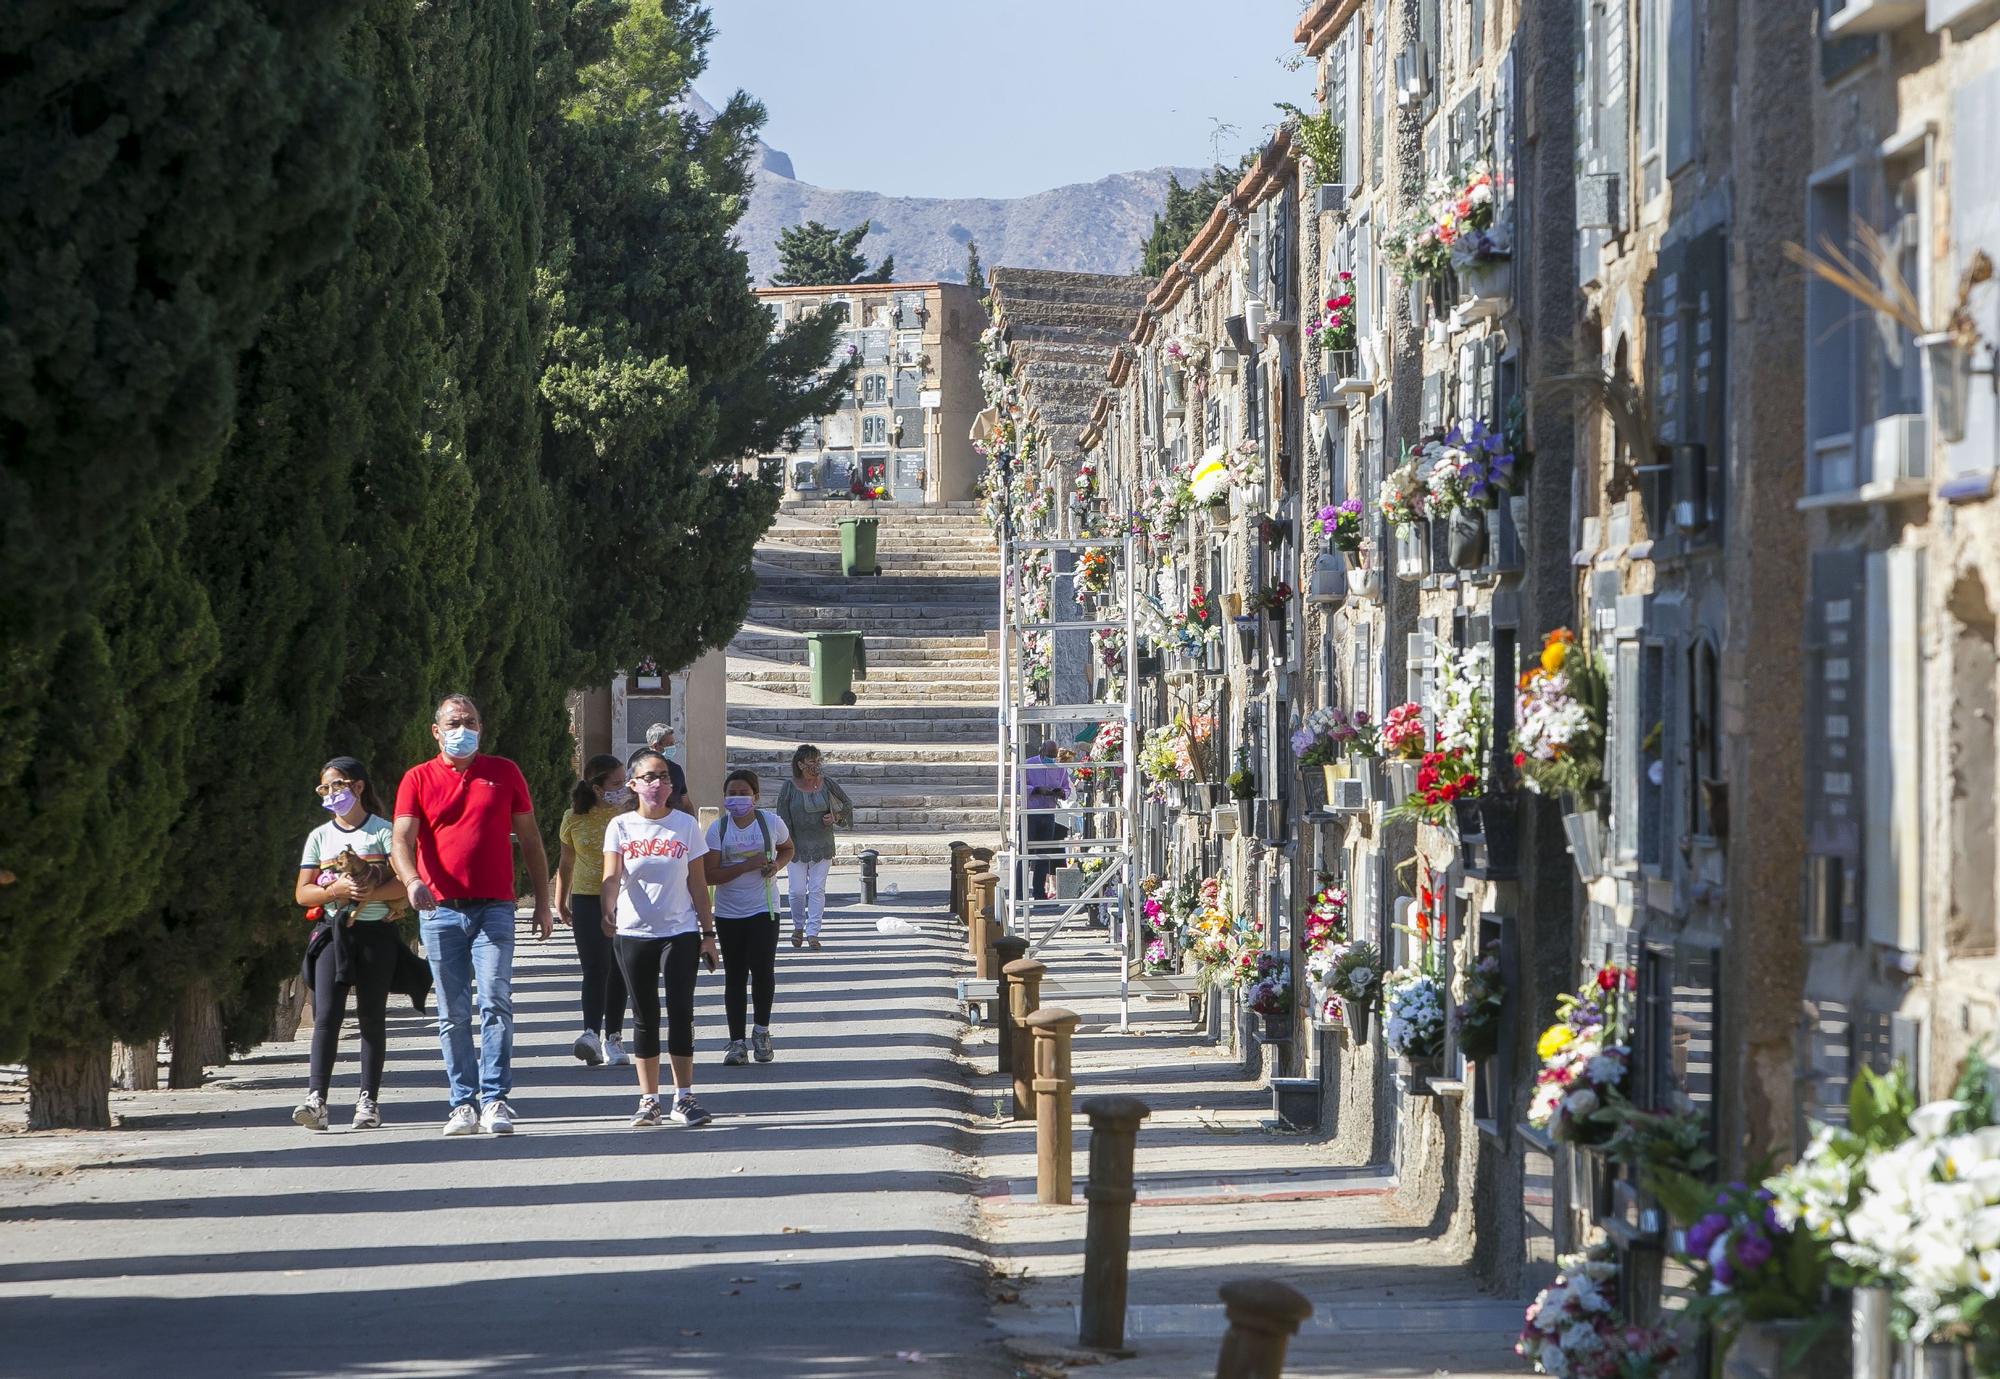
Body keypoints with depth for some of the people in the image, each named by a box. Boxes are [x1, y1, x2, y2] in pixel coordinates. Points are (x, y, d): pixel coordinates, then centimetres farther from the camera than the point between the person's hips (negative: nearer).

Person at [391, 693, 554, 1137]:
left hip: (494, 909, -1)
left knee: (496, 1003, -12)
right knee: (453, 1015, 3)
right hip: (440, 912, 1)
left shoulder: (504, 773, 10)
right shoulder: (418, 780, 7)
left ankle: (495, 1100, -10)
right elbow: (403, 838, -3)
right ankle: (464, 1104, 7)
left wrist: (542, 902, 12)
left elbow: (529, 839, 15)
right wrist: (412, 880, -24)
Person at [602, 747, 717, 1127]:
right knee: (644, 1016, 6)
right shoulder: (621, 826, 1)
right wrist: (608, 912, -30)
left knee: (680, 1011, -7)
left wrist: (708, 931, 5)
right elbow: (612, 876, -11)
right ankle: (648, 1100, 12)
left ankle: (683, 1098, -2)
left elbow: (697, 882, 7)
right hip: (634, 933, 0)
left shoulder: (686, 824, 4)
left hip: (680, 930, 0)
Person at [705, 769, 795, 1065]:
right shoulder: (718, 828, -5)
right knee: (734, 976, 5)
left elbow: (788, 849, 18)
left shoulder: (771, 822, -2)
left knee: (763, 969, -13)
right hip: (729, 912, 1)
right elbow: (711, 874, -10)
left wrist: (776, 865, -4)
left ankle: (762, 1030, 10)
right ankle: (737, 1041, 13)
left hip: (763, 909, -1)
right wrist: (748, 865, -19)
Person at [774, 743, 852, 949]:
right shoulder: (789, 789, -5)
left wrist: (836, 817, -5)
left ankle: (812, 932, 0)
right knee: (797, 890, -1)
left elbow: (848, 806, 14)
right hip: (797, 847, -1)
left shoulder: (828, 785, 0)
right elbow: (783, 820, -3)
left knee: (817, 890, -2)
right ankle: (798, 927, 23)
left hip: (822, 847, 1)